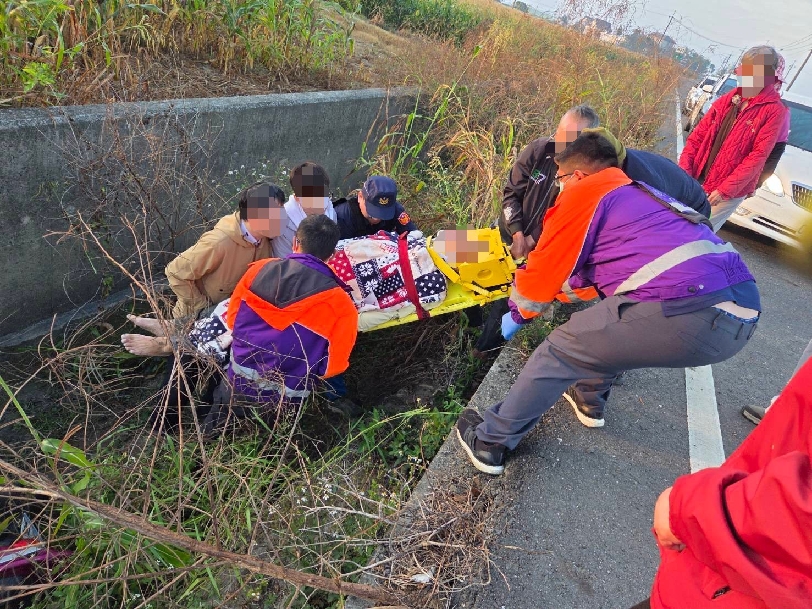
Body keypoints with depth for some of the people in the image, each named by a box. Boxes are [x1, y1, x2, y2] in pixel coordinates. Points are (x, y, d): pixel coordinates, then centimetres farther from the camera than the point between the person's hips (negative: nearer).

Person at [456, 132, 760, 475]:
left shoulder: (585, 192, 5)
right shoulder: (639, 194, 31)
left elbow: (543, 271, 7)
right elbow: (588, 266, 39)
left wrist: (517, 315, 25)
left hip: (689, 314, -9)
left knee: (560, 351, 4)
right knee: (610, 321, 32)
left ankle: (489, 442, 14)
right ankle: (590, 400, 44)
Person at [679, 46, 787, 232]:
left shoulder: (774, 111, -7)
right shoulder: (726, 100, 8)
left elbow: (758, 156, -13)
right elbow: (697, 137, 6)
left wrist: (725, 190, -20)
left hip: (729, 192, -5)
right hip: (696, 182, 5)